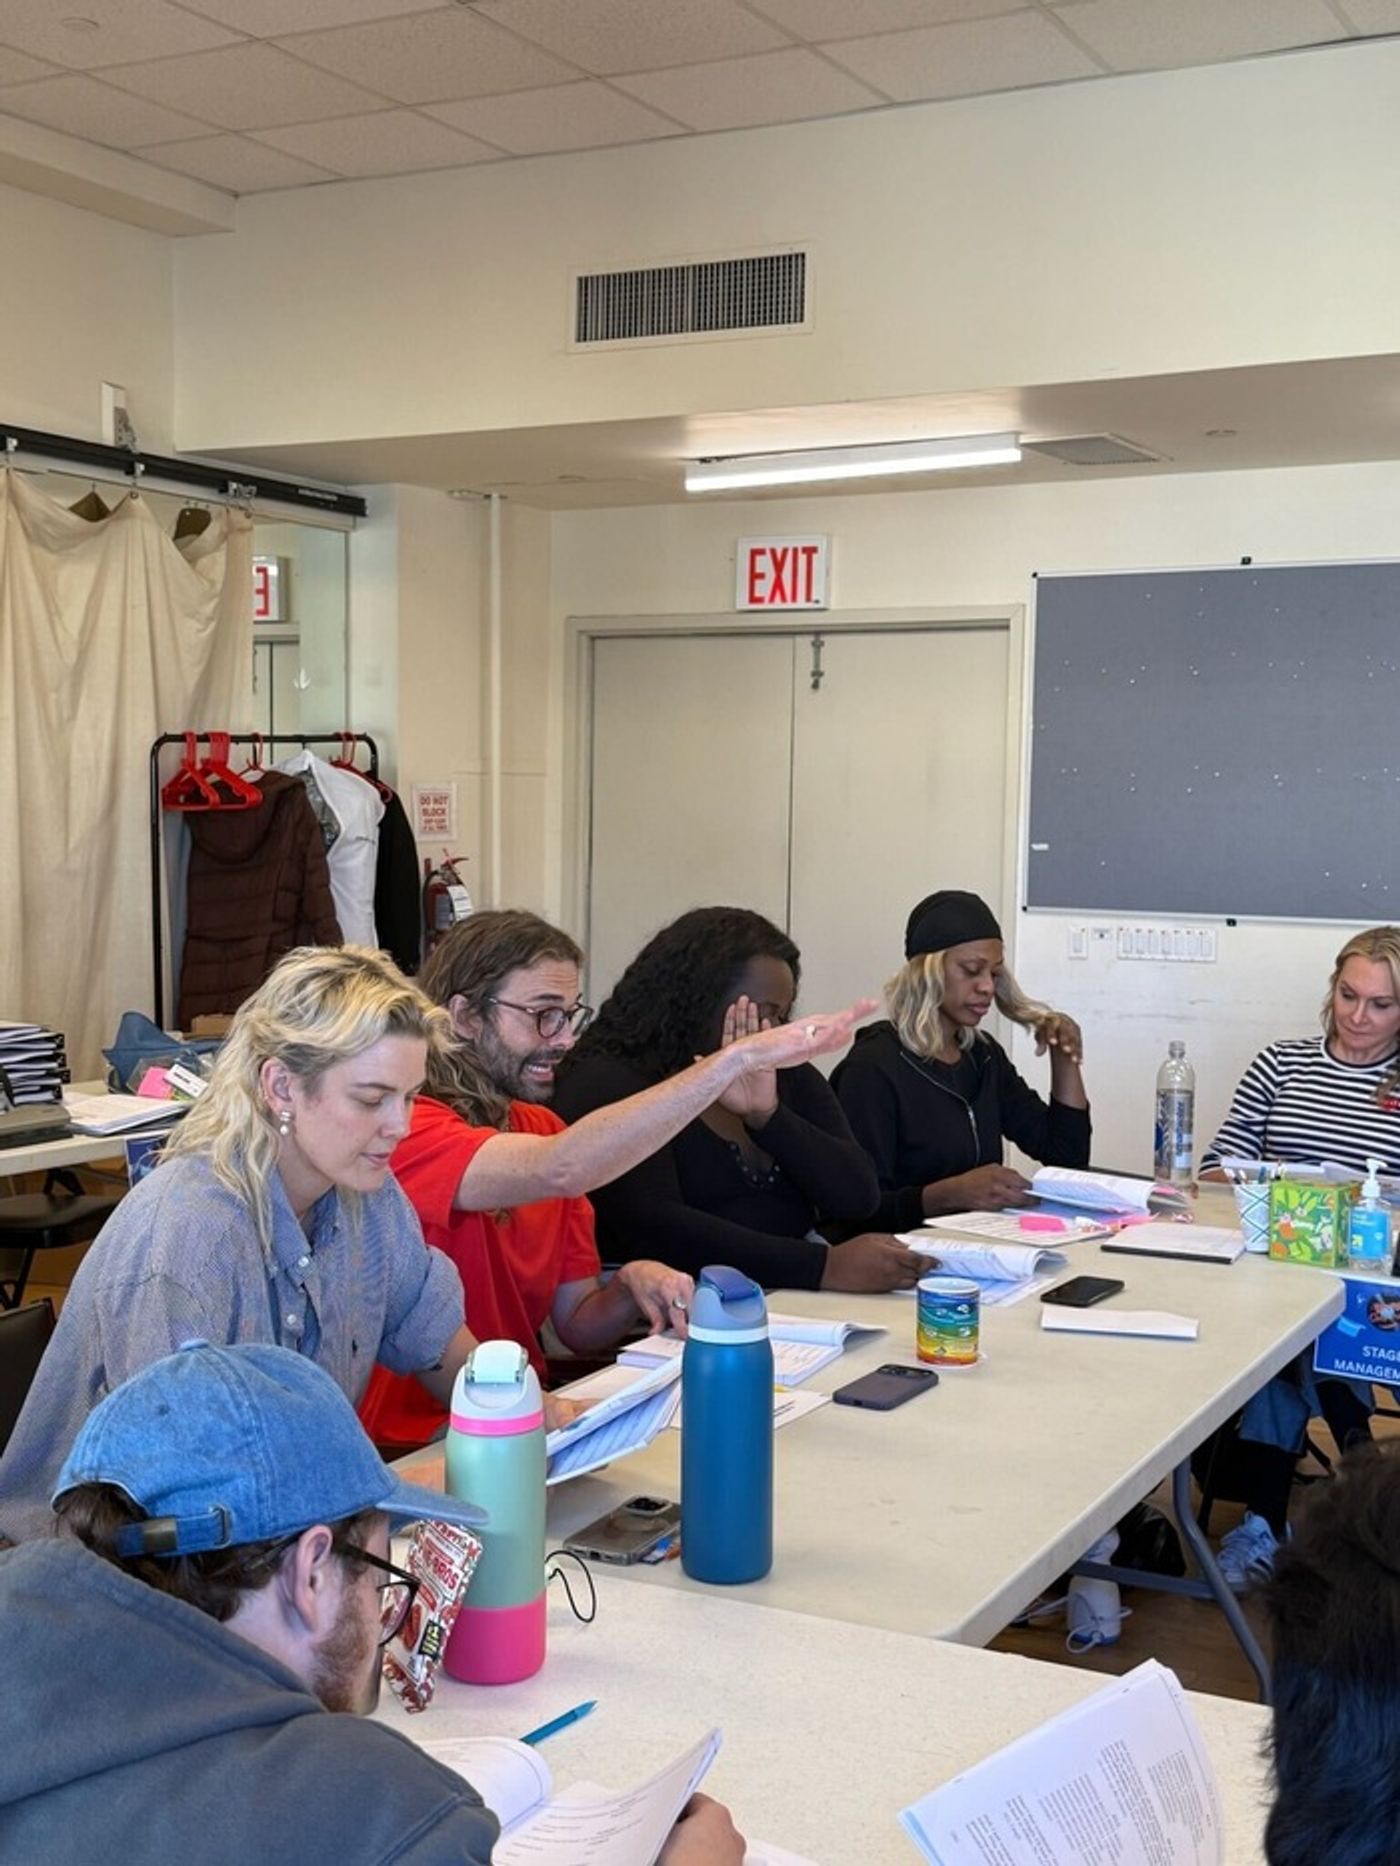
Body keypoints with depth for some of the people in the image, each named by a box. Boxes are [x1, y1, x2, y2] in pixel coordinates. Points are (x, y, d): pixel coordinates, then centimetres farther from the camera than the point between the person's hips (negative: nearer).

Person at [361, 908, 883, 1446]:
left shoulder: (540, 1128, 10)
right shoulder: (406, 1127, -16)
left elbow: (579, 1326, 11)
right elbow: (561, 1169, -34)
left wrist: (633, 1285, -12)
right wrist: (737, 1058, -34)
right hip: (408, 1455, -7)